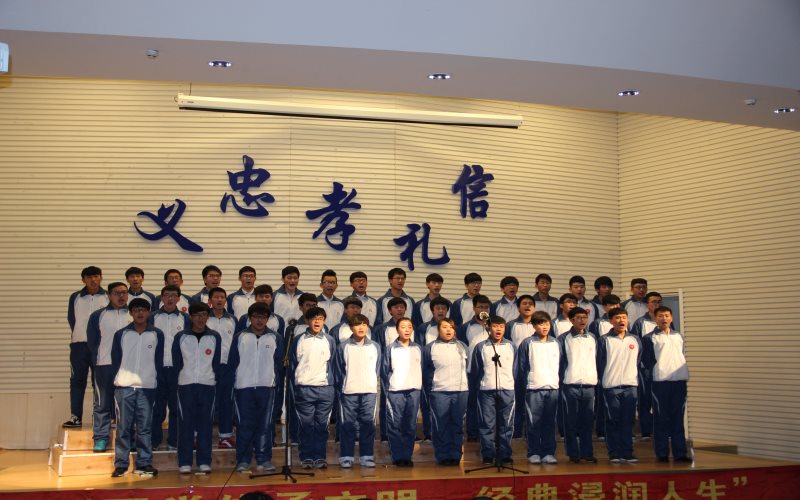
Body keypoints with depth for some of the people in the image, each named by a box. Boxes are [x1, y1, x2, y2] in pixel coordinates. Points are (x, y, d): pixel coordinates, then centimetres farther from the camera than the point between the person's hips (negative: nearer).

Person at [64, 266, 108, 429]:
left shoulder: (108, 298, 2)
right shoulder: (75, 297, 7)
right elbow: (71, 319, 14)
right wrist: (79, 335, 12)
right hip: (79, 344, 2)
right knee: (77, 380, 2)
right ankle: (75, 417, 7)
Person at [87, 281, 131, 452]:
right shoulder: (98, 316, 6)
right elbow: (92, 341, 9)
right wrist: (99, 358, 5)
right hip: (105, 366, 0)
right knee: (102, 403, 2)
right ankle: (100, 438, 8)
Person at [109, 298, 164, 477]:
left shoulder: (157, 335, 5)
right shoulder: (121, 334, 6)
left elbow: (159, 362, 8)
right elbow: (115, 361, 9)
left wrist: (158, 383, 3)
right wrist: (116, 381, 3)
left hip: (147, 388, 0)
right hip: (124, 387, 0)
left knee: (145, 428, 4)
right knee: (123, 427, 2)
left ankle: (144, 462, 10)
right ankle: (121, 464, 7)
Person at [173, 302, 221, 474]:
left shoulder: (215, 337, 5)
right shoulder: (180, 337, 2)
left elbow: (216, 362, 9)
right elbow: (176, 362, 7)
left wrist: (212, 377, 5)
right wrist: (183, 376, 7)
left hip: (208, 384, 1)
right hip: (186, 384, -1)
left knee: (206, 423, 3)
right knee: (185, 423, 0)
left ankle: (204, 461, 10)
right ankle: (184, 462, 5)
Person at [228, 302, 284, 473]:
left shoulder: (275, 338, 7)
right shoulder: (240, 337, 7)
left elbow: (279, 363, 7)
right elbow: (232, 362, 6)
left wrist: (277, 382, -2)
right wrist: (232, 382, 0)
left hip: (267, 387, 0)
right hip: (243, 387, 0)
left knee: (265, 425, 2)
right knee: (245, 425, 1)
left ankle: (264, 460, 8)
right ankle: (243, 460, 7)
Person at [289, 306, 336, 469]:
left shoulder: (329, 341, 7)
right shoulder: (298, 340, 4)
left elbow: (332, 364, 10)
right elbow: (292, 365, 6)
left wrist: (332, 386, 3)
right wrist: (293, 390, 2)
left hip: (325, 389, 1)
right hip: (304, 388, -1)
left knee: (322, 425, 2)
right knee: (306, 424, 1)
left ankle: (320, 458, 8)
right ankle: (307, 458, 8)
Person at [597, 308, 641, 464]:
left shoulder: (635, 340, 12)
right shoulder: (604, 340, 1)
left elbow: (639, 362, 16)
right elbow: (599, 363, 2)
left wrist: (637, 380, 9)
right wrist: (602, 381, -1)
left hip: (630, 386, 3)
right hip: (611, 386, -3)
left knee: (628, 421, 3)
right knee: (613, 421, 1)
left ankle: (627, 452, 8)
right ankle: (614, 453, 5)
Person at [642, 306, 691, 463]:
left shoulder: (679, 336, 18)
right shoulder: (649, 338, 4)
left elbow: (684, 356, 19)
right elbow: (647, 360, -1)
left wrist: (684, 373, 9)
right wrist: (656, 371, -8)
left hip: (680, 380, 4)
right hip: (660, 381, -4)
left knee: (678, 418, 5)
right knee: (661, 419, -1)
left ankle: (680, 453, 8)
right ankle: (662, 454, 3)